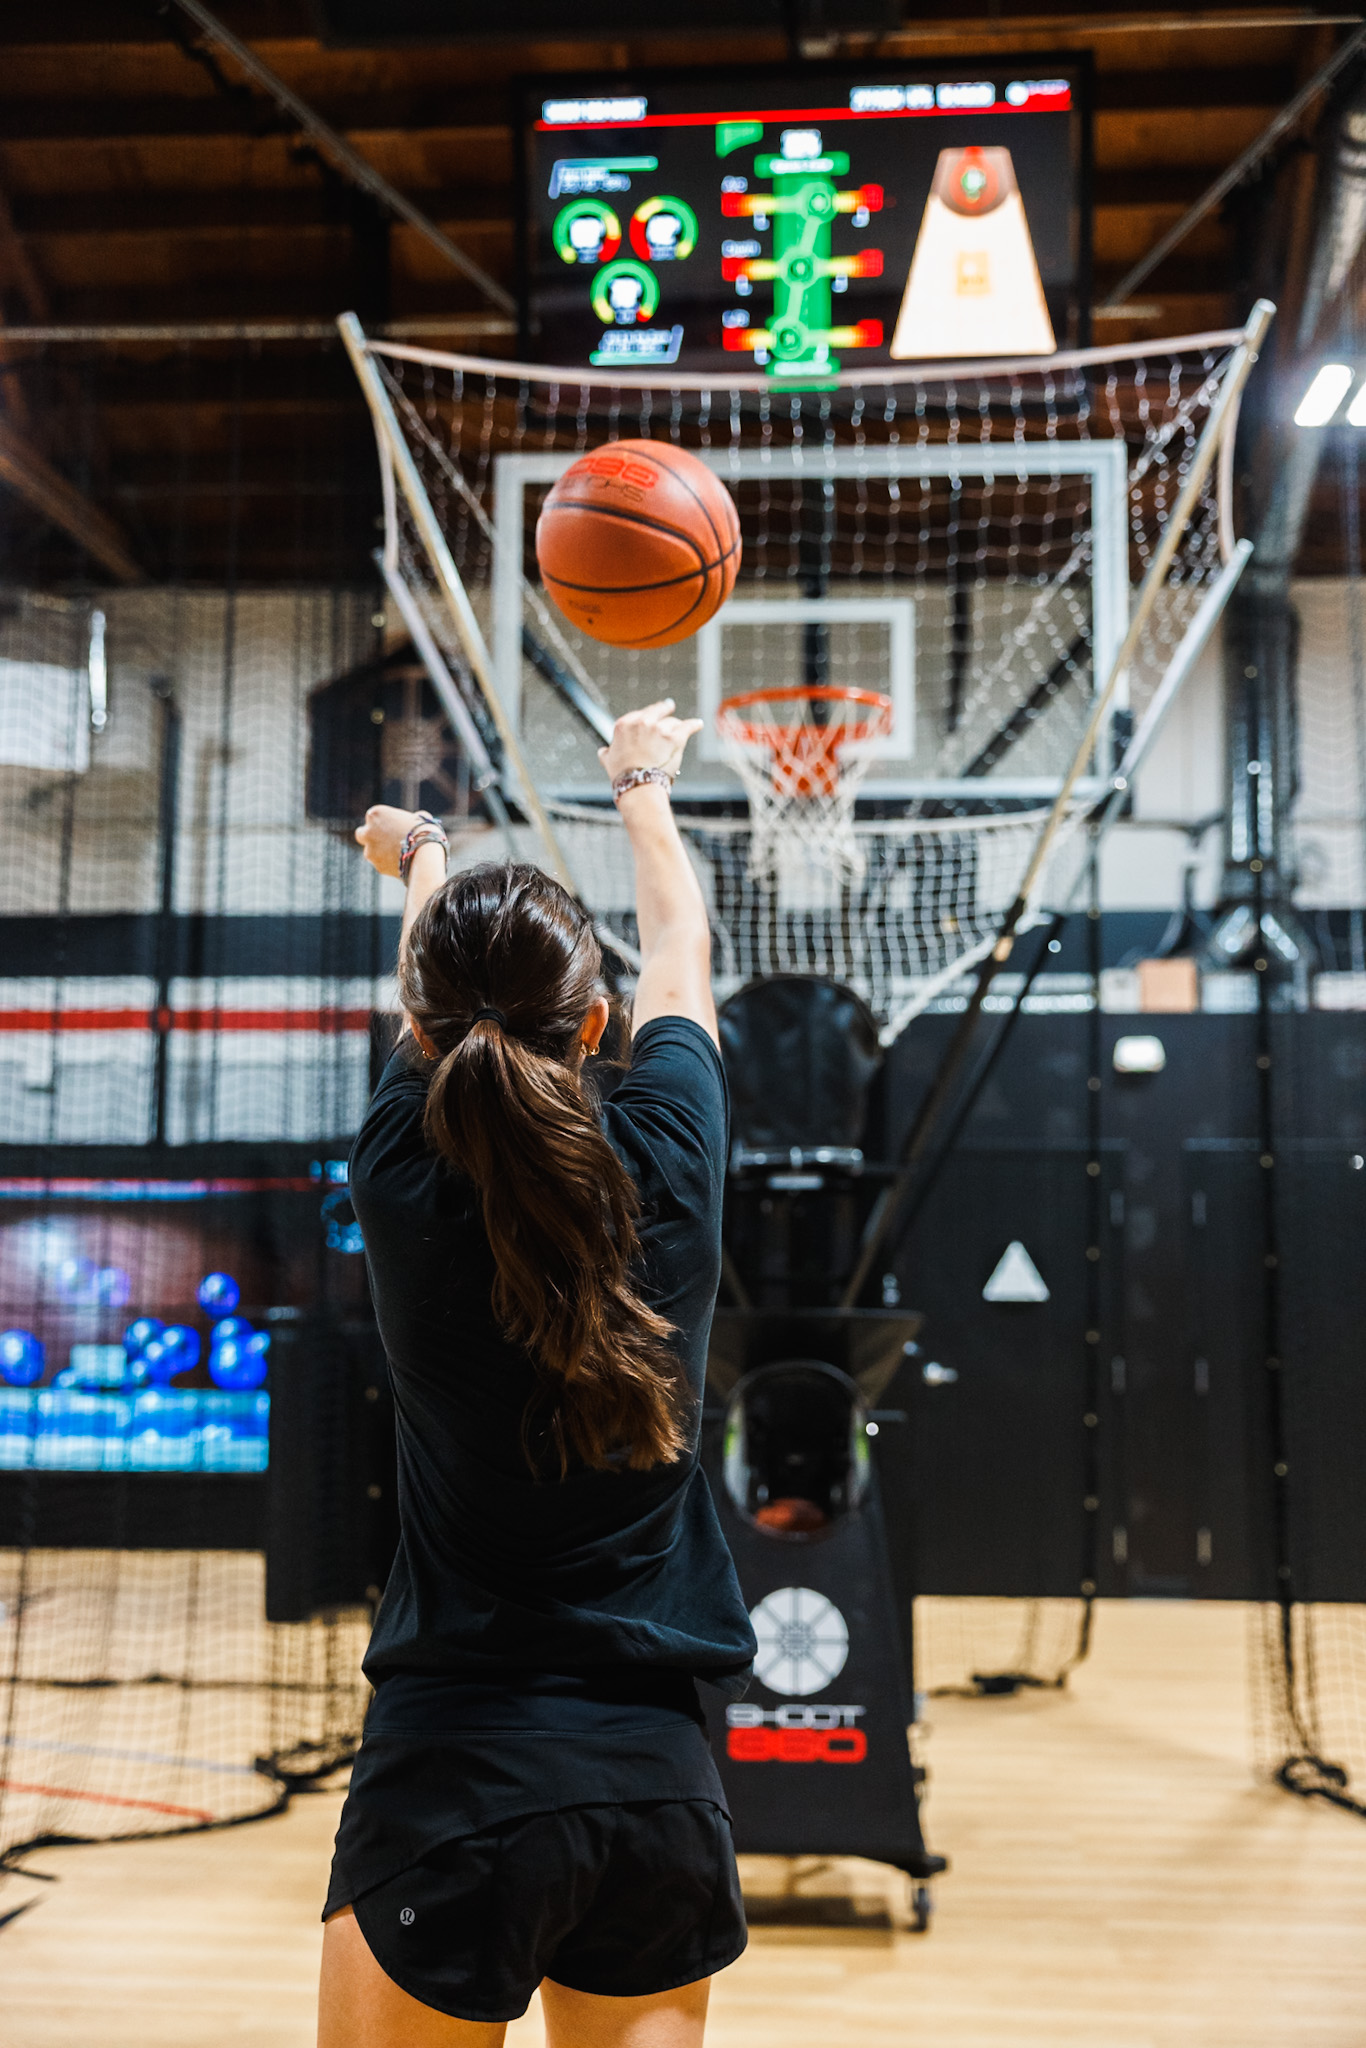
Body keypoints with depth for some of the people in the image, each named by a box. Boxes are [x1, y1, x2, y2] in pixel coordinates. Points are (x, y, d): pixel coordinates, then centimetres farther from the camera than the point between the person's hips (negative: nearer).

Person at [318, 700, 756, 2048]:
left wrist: (423, 859, 36)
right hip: (658, 1774, 2)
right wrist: (642, 786, 34)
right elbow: (681, 949, 15)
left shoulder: (404, 1180, -9)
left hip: (452, 1774, -2)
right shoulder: (665, 1163, -6)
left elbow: (431, 1009, 14)